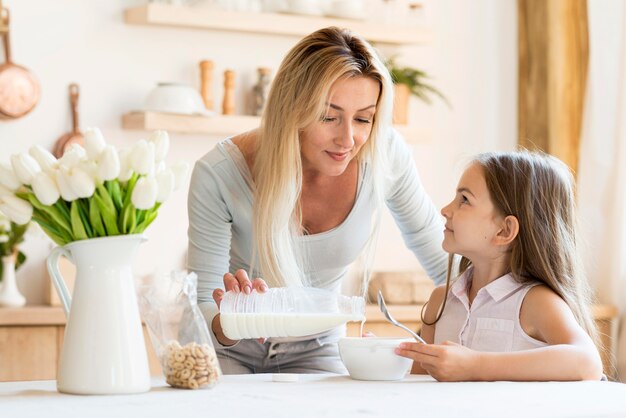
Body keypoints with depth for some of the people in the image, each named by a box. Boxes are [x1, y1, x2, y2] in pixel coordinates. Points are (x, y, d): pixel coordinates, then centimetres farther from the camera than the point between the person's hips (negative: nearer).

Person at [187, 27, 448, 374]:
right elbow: (201, 308, -20)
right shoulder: (218, 174, -26)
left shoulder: (386, 157, -19)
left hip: (314, 349, 0)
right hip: (229, 350, 0)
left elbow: (443, 260, -3)